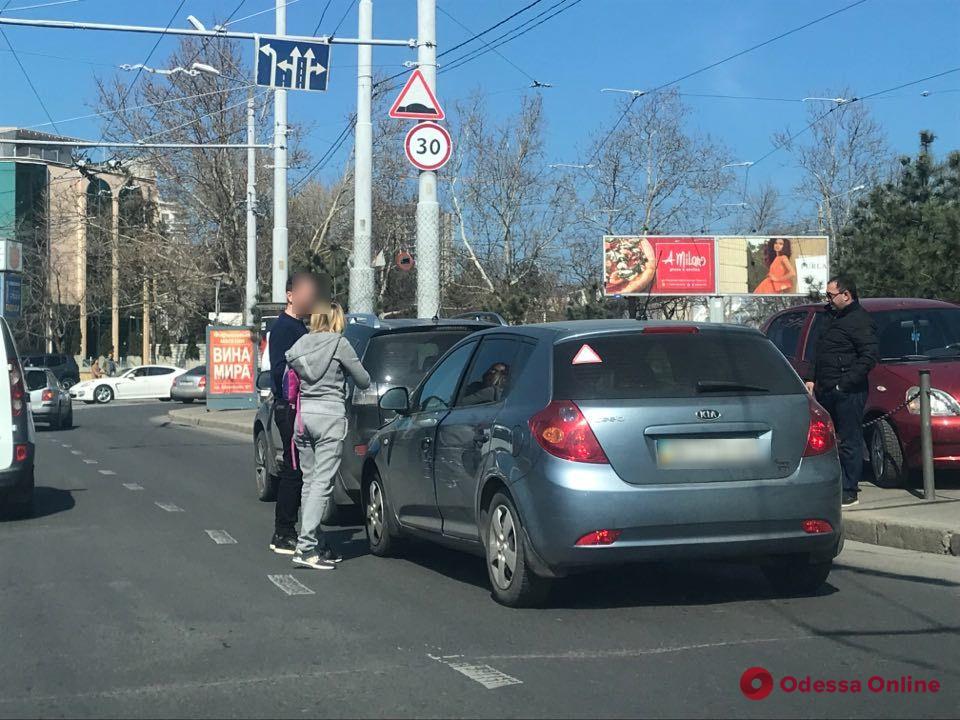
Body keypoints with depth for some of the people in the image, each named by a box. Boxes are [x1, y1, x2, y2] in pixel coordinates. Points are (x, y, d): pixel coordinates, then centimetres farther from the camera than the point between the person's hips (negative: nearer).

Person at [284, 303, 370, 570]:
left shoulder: (300, 345, 10)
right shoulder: (339, 344, -4)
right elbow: (364, 381, 2)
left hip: (303, 415, 6)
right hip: (330, 416, -6)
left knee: (309, 481, 13)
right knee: (322, 482, -7)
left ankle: (317, 544, 17)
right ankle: (306, 547, -14)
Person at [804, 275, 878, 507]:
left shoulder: (860, 320, -10)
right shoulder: (833, 317, 21)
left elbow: (869, 357, -17)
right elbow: (819, 353, 27)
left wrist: (844, 384, -17)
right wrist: (811, 379, 15)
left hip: (848, 393, -9)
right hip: (826, 391, 9)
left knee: (850, 442, -4)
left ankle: (849, 492, 0)